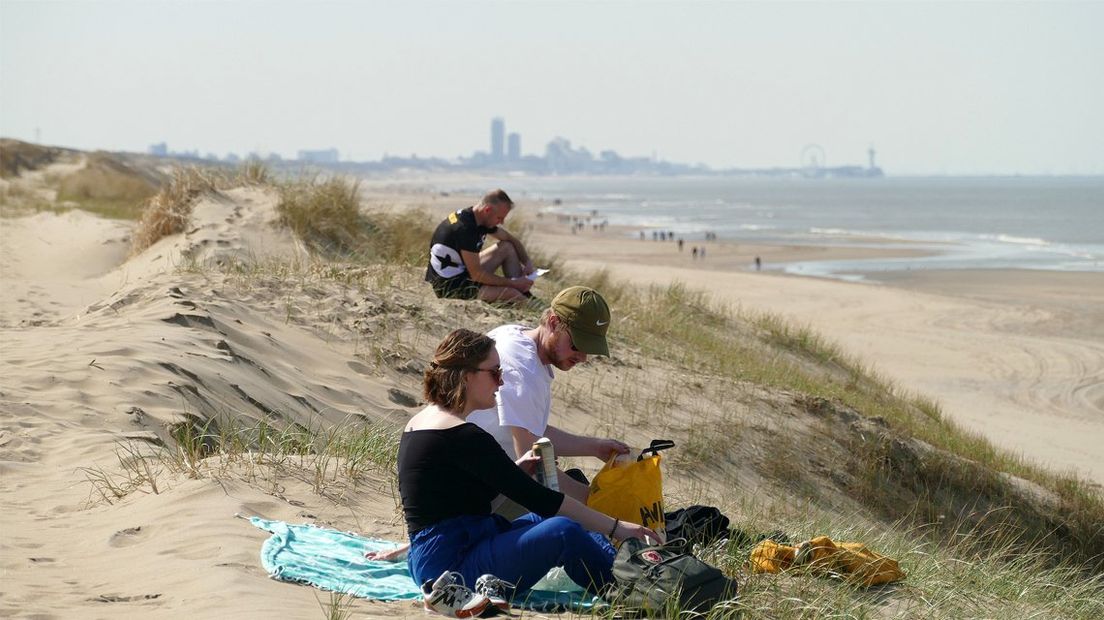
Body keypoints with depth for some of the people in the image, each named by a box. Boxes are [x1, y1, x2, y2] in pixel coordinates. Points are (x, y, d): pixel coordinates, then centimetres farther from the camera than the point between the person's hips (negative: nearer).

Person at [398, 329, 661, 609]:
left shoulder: (420, 423, 13)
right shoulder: (463, 436, -18)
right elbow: (537, 498, -18)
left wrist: (517, 470, 11)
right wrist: (615, 528, -15)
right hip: (453, 565, -11)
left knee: (544, 520, 19)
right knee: (563, 531, -24)